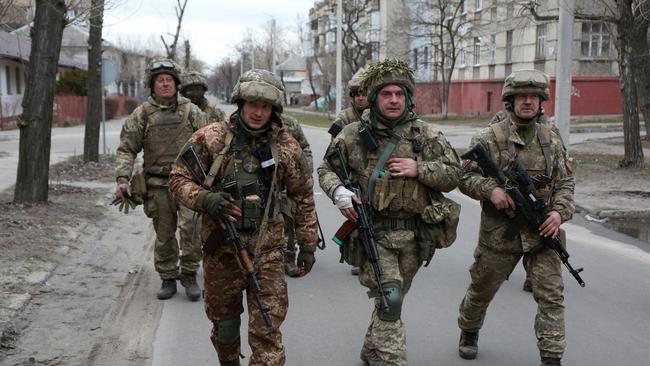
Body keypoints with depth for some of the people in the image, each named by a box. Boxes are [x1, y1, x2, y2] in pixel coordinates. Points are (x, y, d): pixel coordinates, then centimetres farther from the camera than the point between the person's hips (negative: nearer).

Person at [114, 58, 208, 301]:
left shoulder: (191, 111, 6)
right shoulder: (142, 115, 5)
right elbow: (126, 149, 3)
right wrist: (122, 179, -10)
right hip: (158, 185, 1)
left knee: (190, 228, -13)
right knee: (164, 235, 8)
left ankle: (189, 274, 3)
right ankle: (168, 279, 22)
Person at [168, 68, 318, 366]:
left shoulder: (286, 146, -2)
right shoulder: (210, 138, -5)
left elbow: (303, 196, 7)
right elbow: (178, 178, -1)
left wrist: (307, 243, 8)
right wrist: (204, 199, -21)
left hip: (267, 250, 0)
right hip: (221, 248, 1)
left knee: (267, 329, -3)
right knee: (223, 318, 18)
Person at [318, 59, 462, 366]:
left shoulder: (426, 135, 1)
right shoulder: (353, 136, -2)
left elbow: (453, 174, 2)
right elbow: (326, 169, 8)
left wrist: (419, 169, -14)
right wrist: (338, 192, -13)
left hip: (413, 235, 3)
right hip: (373, 233, -3)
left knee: (393, 300, 18)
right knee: (389, 300, -16)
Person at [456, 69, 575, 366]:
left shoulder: (551, 140, 7)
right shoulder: (489, 138, -5)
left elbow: (565, 182, 9)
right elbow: (465, 176, -5)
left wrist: (559, 211, -8)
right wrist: (490, 189, -23)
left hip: (542, 232, 2)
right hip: (500, 233, -2)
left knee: (551, 296, -6)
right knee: (482, 289, 15)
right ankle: (469, 332, 42)